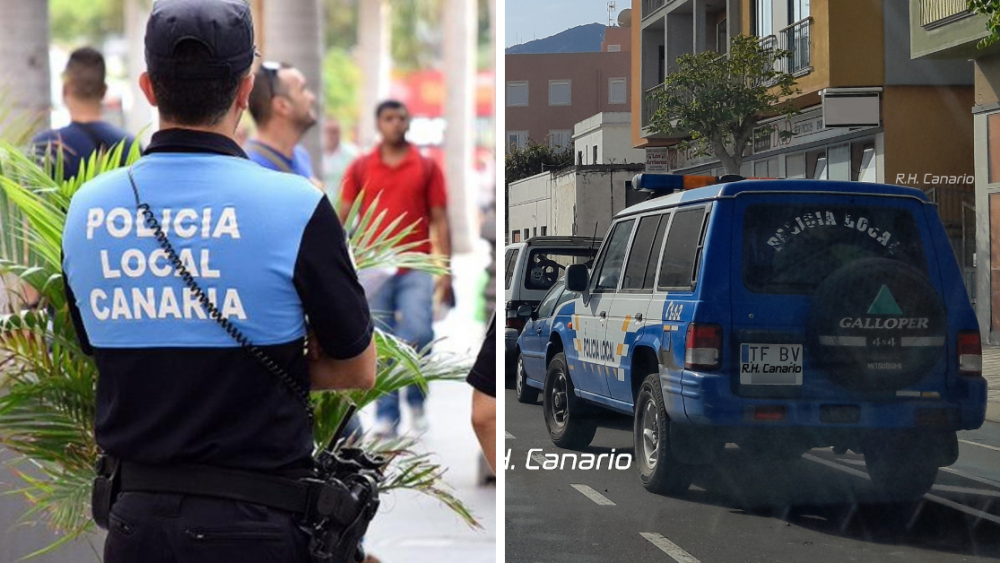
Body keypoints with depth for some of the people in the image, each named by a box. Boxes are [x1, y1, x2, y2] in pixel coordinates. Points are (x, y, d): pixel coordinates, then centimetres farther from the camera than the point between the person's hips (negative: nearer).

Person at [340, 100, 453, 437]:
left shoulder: (427, 168, 6)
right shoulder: (360, 168, 7)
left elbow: (440, 221, 6)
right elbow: (343, 218, 8)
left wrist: (446, 270, -1)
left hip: (415, 269, -1)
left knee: (419, 334, -14)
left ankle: (416, 397, 11)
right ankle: (386, 415, 11)